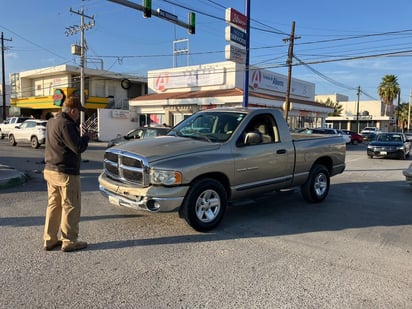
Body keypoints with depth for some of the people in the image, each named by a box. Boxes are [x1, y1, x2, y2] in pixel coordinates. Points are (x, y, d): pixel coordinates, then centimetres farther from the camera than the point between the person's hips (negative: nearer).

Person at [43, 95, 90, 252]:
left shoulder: (51, 122, 12)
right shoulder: (65, 124, -19)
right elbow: (78, 147, -21)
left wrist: (76, 127, 5)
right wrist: (86, 137, -4)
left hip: (50, 170, 9)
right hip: (65, 173, -9)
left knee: (53, 206, 16)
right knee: (70, 207, 2)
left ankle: (49, 240, 23)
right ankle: (69, 242, 10)